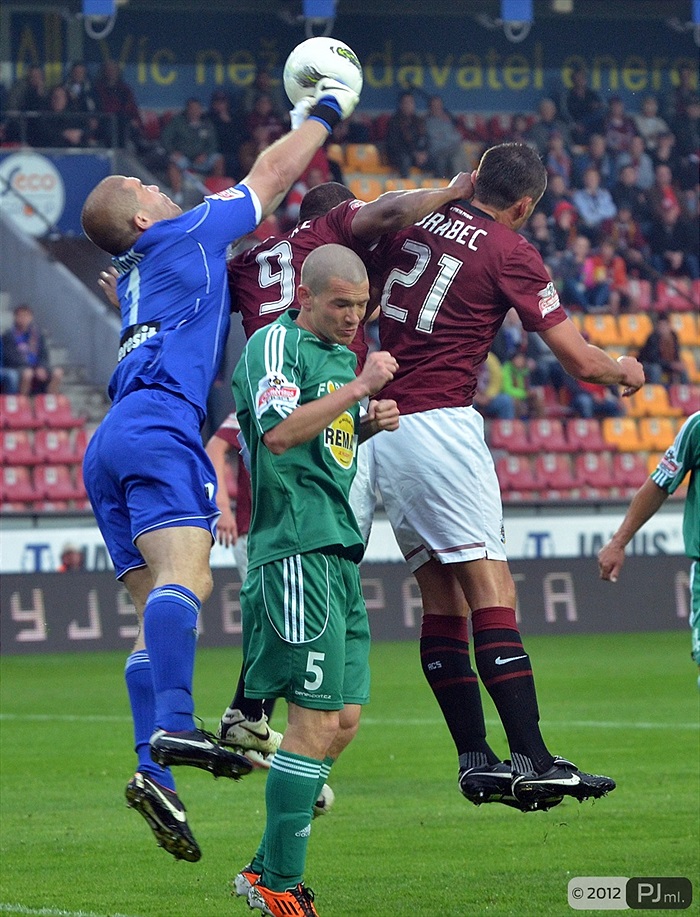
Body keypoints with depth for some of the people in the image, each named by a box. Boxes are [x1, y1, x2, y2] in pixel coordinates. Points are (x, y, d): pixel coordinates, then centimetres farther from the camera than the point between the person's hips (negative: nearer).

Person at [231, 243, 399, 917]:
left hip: (339, 551, 10)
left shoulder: (341, 354, 21)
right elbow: (279, 432, -23)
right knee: (317, 721, -11)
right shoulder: (275, 344, -7)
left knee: (343, 720, 8)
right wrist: (357, 388, -20)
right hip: (298, 549, -10)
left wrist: (370, 424, 13)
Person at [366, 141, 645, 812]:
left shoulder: (411, 223, 13)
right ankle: (531, 760, -18)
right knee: (492, 592, -11)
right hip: (440, 424, -7)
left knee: (442, 599, 8)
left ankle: (475, 759, 5)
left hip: (378, 425, 7)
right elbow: (579, 360, -2)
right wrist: (626, 370, 17)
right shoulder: (509, 252, -4)